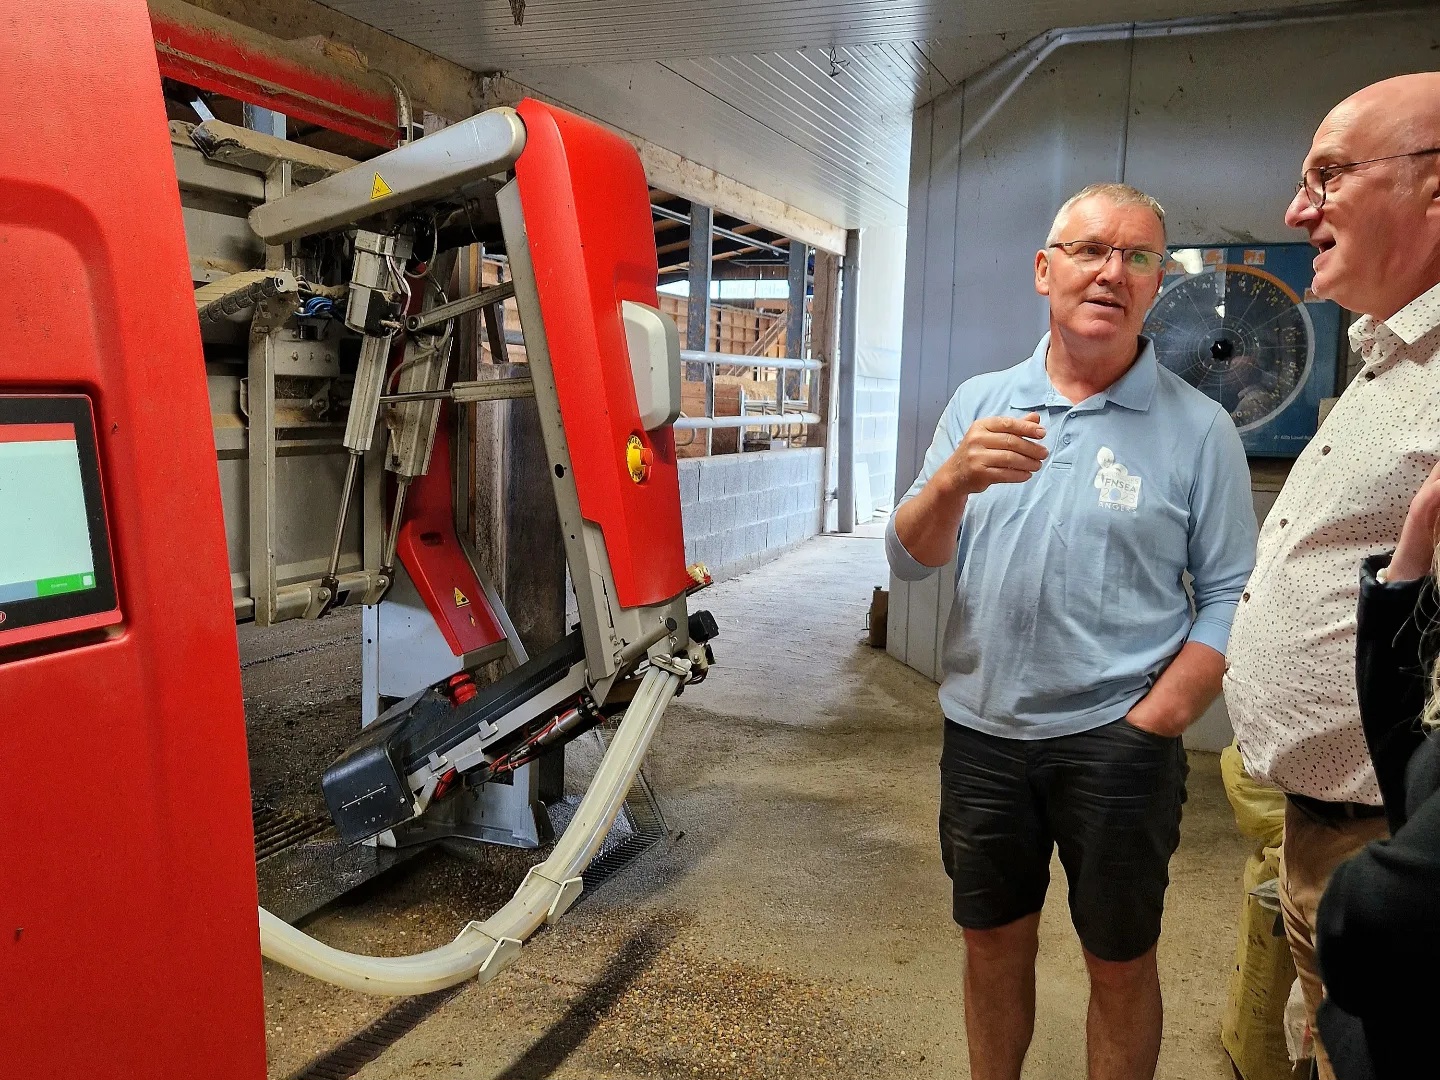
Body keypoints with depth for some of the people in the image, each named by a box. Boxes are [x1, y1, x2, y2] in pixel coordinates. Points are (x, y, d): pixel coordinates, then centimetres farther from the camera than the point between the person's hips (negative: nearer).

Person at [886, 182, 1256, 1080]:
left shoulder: (1198, 427, -5)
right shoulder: (980, 402, 3)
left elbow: (1232, 596, -5)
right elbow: (910, 561, -2)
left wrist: (1152, 721, -13)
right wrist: (955, 481, -21)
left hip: (1116, 745, -2)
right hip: (982, 731, 3)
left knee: (1120, 965, 14)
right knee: (994, 946, 19)